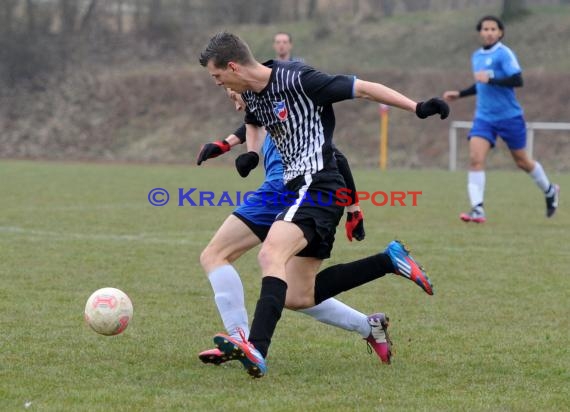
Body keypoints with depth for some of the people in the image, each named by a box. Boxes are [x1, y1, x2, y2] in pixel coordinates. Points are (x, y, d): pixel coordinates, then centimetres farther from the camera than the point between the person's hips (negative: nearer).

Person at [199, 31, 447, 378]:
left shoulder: (296, 79, -14)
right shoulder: (251, 94, 11)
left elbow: (363, 88, -10)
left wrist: (418, 108, -15)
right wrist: (251, 154, 15)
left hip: (317, 185, -10)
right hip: (300, 188, 10)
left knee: (271, 255, -31)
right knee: (300, 296, 8)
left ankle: (257, 351, -47)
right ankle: (390, 261, 17)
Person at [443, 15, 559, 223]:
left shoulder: (504, 54, -12)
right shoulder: (476, 56, 10)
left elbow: (518, 80, -23)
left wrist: (490, 79, -30)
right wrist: (459, 94, 18)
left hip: (509, 117, -5)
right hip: (484, 117, 5)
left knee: (521, 161, 9)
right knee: (475, 158, -15)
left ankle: (550, 191, 36)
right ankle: (477, 209, -19)